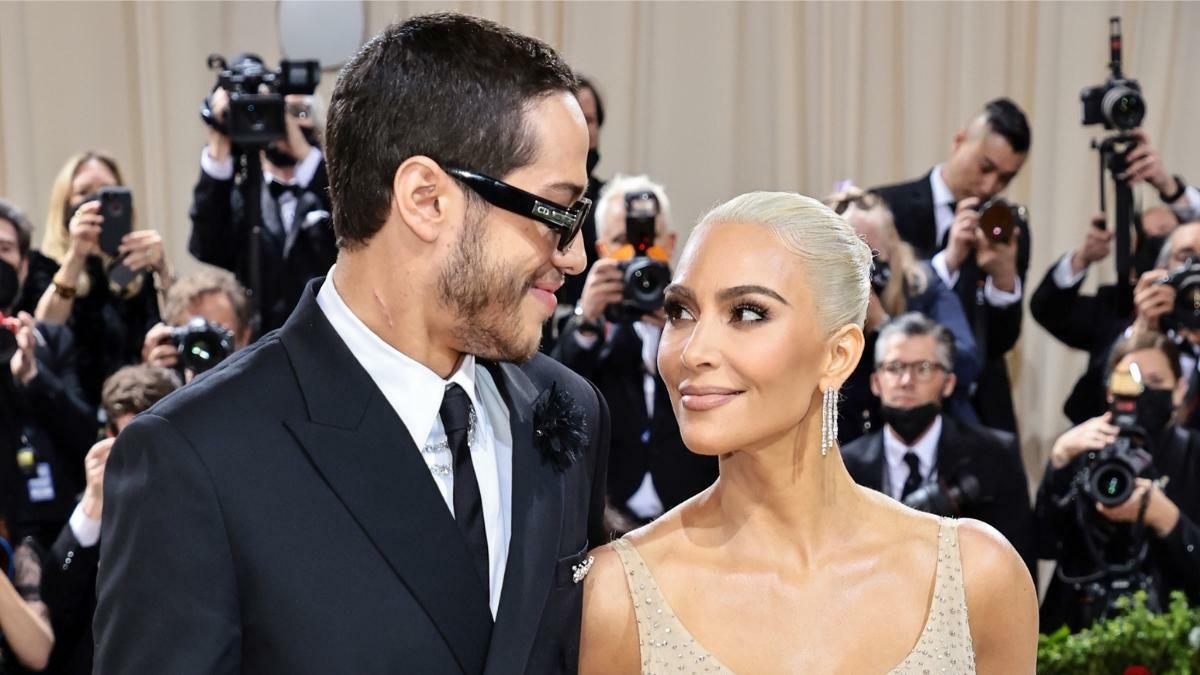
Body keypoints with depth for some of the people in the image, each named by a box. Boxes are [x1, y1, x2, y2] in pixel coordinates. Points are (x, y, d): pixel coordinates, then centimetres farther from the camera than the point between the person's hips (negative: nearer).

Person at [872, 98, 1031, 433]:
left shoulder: (1009, 228, 4)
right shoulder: (887, 208, -6)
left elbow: (1001, 343, 0)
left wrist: (1005, 276, -19)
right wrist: (949, 259, -22)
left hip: (981, 406, 3)